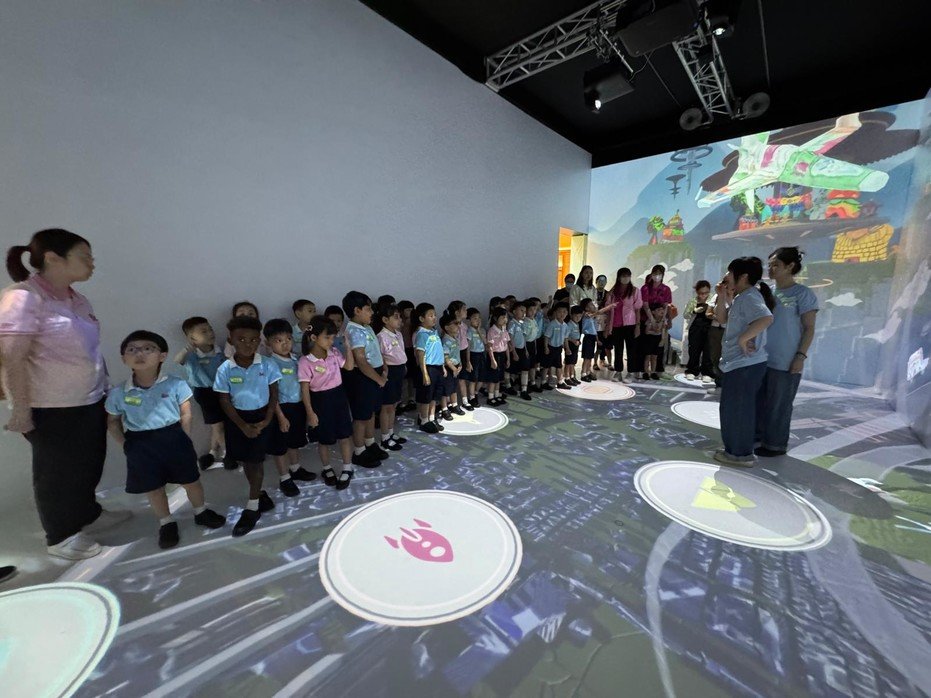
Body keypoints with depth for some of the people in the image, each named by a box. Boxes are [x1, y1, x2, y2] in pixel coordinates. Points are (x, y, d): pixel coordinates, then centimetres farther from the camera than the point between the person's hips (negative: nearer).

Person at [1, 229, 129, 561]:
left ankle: (88, 515, 41)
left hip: (91, 402, 7)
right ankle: (60, 536, 31)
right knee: (58, 473, 11)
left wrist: (105, 387, 14)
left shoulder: (78, 301, 6)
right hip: (52, 409, -6)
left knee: (89, 466, 20)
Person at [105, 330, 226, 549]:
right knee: (153, 488, 16)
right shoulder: (118, 393, -7)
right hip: (141, 445, 1)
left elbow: (185, 414, -3)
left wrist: (183, 439, -5)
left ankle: (201, 512, 38)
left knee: (191, 480, 13)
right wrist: (125, 445, -2)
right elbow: (113, 422, 7)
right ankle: (166, 523, 38)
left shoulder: (175, 384, -11)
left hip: (174, 439, -1)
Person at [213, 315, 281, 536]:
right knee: (245, 460, 13)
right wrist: (243, 426, -11)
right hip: (237, 418, 2)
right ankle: (260, 495, 35)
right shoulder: (225, 369, -10)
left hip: (261, 415, -2)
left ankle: (252, 507, 17)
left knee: (255, 461, 2)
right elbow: (225, 401, -5)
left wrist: (267, 420, -12)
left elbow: (274, 394, -4)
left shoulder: (267, 365, -12)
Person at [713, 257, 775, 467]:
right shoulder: (741, 298, 14)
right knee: (734, 408, 18)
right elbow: (722, 319, 19)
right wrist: (722, 297, 7)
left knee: (736, 409, 0)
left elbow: (766, 318, -34)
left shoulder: (749, 297, -17)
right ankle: (738, 450, 31)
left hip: (745, 364, -11)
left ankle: (741, 454, 12)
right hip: (738, 363, 11)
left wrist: (743, 338, -27)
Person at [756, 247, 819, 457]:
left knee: (779, 404, 4)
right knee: (758, 400, 14)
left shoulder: (802, 293, -7)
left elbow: (809, 328, -8)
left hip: (785, 362, -6)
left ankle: (775, 444, 16)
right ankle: (757, 434, 28)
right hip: (762, 358, 6)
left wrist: (801, 356, -15)